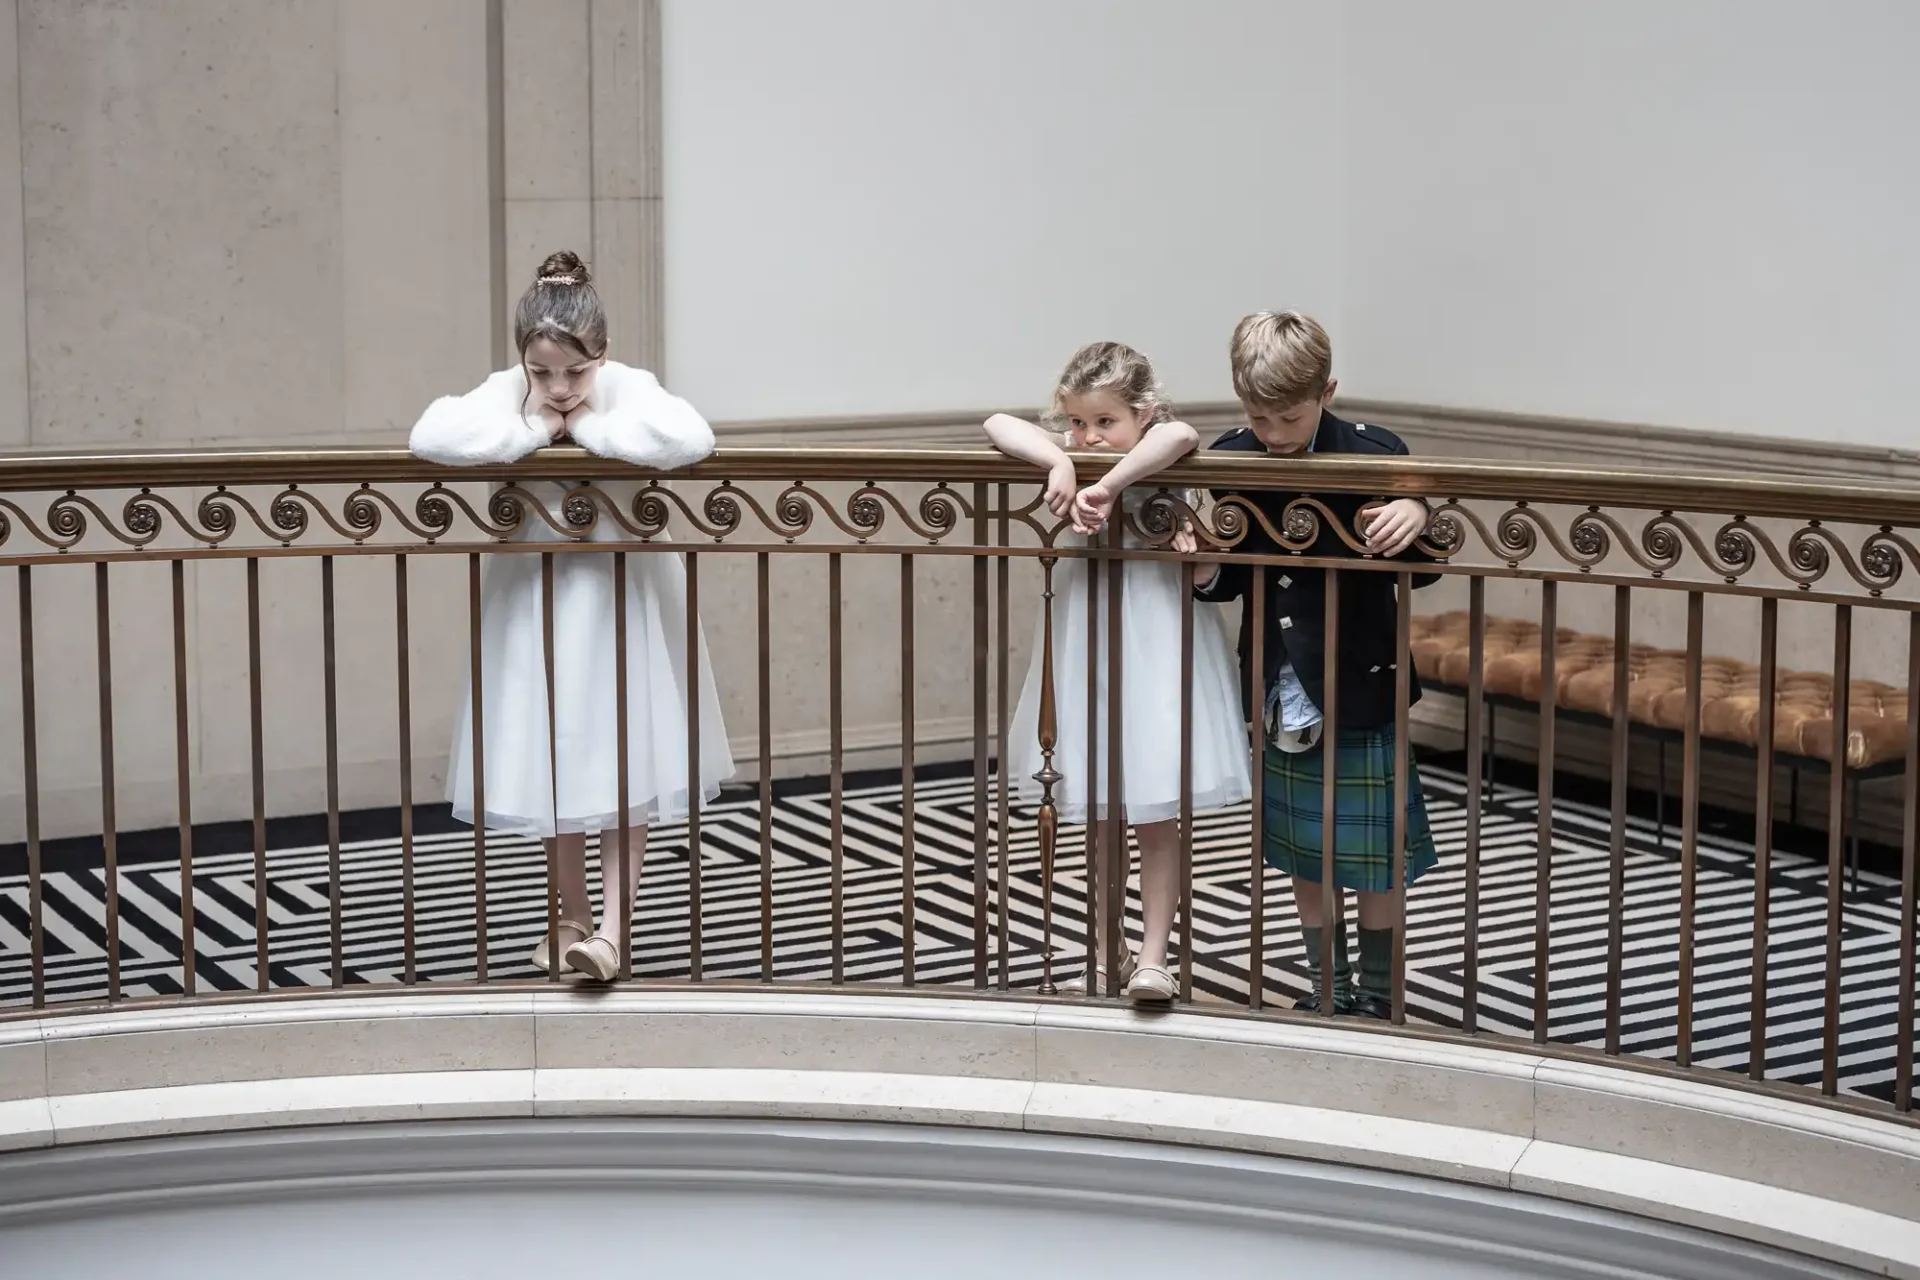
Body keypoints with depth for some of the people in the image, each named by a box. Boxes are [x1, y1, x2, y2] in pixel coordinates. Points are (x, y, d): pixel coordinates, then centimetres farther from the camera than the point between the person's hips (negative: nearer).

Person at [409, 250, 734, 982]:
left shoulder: (628, 388, -19)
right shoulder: (507, 391, -14)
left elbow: (690, 438, -40)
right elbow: (430, 435, -30)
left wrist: (590, 426, -29)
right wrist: (535, 429, -27)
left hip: (620, 597, -3)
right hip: (534, 599, 3)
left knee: (623, 770, -1)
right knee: (549, 766, 11)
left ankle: (612, 928, 2)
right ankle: (573, 917, 25)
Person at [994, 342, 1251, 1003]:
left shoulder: (1157, 464, -12)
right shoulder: (1069, 455, 0)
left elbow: (1180, 434, -36)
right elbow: (999, 424, -13)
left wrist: (1108, 485, -34)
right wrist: (1059, 459, -26)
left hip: (1153, 650, -5)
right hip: (1085, 651, 5)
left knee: (1155, 818, 1)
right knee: (1098, 818, 13)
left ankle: (1152, 957, 9)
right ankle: (1105, 956, 24)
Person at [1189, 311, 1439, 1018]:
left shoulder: (1374, 455, -15)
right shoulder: (1232, 459, -5)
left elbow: (1421, 571, -9)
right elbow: (1237, 575, 7)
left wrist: (1416, 518, -30)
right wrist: (1207, 573, -16)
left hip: (1359, 687, -4)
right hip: (1280, 689, 4)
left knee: (1371, 852, 7)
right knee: (1302, 849, 16)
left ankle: (1377, 992, 25)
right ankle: (1327, 986, 32)